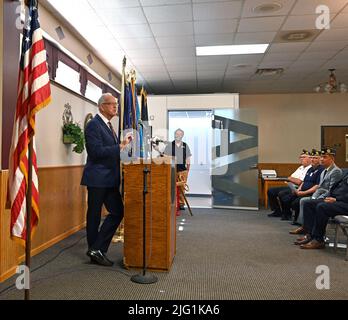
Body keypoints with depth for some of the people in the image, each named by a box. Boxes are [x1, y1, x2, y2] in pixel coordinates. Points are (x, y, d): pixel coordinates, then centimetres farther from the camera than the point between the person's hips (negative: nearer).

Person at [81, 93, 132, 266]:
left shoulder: (108, 125, 17)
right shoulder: (93, 125, -11)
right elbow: (96, 152, -21)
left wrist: (123, 144, 7)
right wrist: (120, 146, -19)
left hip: (109, 179, 9)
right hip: (97, 178, -9)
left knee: (118, 212, 7)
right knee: (94, 215, 4)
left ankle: (97, 250, 16)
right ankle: (95, 249, 19)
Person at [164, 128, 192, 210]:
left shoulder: (185, 145, 12)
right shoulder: (170, 145, 6)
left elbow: (188, 158, 14)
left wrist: (188, 166, 8)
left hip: (183, 169, 1)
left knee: (182, 187, 1)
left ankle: (181, 203, 10)